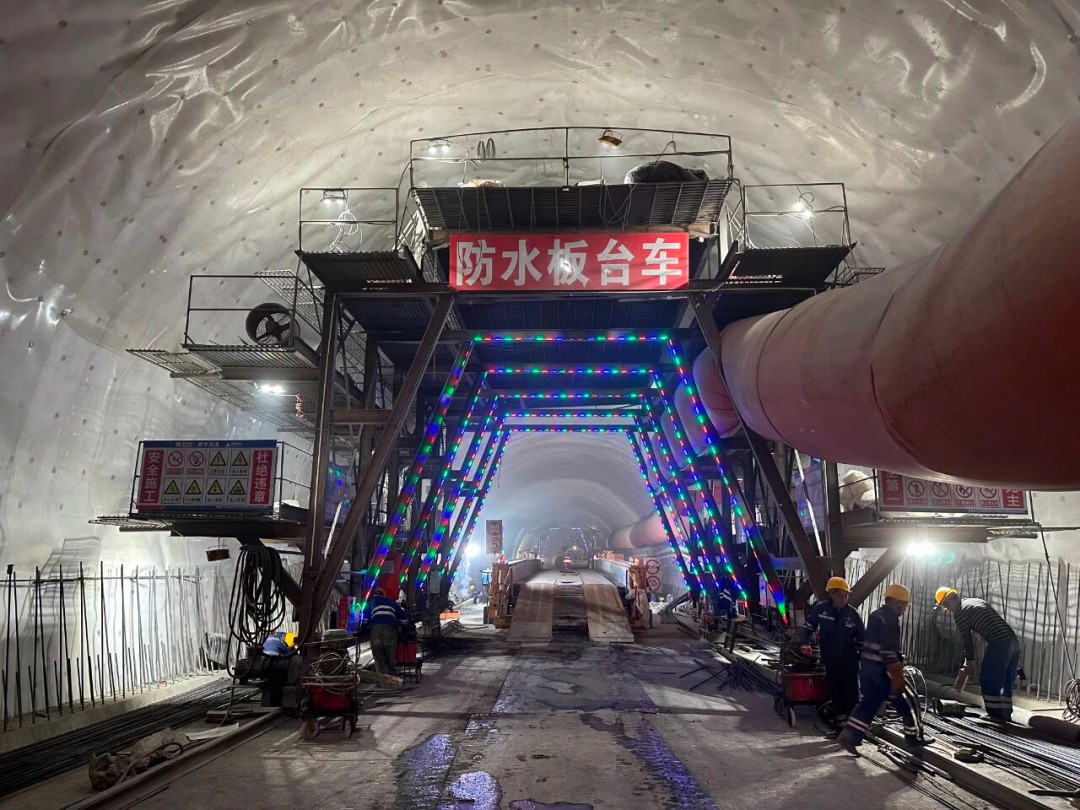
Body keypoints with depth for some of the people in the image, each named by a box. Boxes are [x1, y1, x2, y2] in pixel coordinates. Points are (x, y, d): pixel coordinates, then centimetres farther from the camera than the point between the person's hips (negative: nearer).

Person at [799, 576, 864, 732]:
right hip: (830, 661, 1)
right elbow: (809, 626, 8)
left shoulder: (853, 614, -5)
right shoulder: (821, 608, -6)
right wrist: (805, 644, -1)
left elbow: (862, 639, 4)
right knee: (835, 693, 7)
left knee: (851, 694, -2)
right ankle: (840, 724, 17)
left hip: (849, 661, -1)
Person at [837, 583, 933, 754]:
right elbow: (889, 650, -21)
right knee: (907, 703, 8)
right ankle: (914, 736, 21)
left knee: (868, 703, 9)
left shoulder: (876, 615, 16)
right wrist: (896, 675, -20)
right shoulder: (890, 619, -15)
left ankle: (849, 736, 0)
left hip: (866, 666, 9)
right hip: (881, 669, -9)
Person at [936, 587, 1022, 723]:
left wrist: (969, 661, 13)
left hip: (999, 643, -8)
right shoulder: (976, 601, 27)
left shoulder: (959, 611, 2)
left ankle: (995, 714, 3)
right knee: (1006, 681, 16)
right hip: (1014, 640, 8)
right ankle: (1005, 713, 19)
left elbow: (966, 638, 4)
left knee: (988, 679, 2)